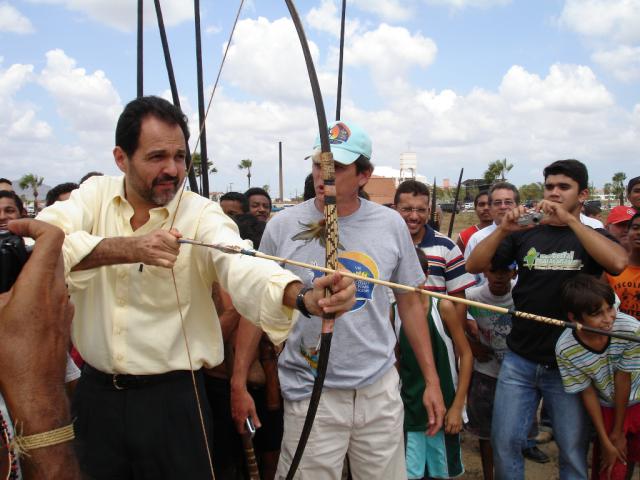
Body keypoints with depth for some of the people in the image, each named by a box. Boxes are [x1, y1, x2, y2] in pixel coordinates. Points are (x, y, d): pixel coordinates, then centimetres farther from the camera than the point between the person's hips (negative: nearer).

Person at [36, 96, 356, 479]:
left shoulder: (202, 215, -12)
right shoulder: (95, 195, -2)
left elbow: (243, 268, -31)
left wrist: (303, 295, -52)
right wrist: (125, 248, -34)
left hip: (172, 397, -2)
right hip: (96, 392, 3)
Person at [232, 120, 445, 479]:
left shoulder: (391, 225, -1)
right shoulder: (282, 227, -7)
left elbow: (411, 303, 7)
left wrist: (432, 380, 6)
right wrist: (239, 382, 0)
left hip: (380, 390, 2)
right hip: (311, 394, -2)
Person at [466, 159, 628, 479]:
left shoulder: (593, 236, 3)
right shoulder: (525, 234, 6)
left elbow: (618, 262, -20)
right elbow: (474, 266, -4)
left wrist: (569, 219, -23)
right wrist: (503, 229, -18)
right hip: (519, 360, 1)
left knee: (574, 452, 8)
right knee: (504, 442, 4)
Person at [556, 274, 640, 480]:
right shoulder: (565, 349, -29)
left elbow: (622, 379, -20)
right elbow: (587, 393, -13)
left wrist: (617, 433, -9)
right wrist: (605, 441, -7)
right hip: (607, 409, 0)